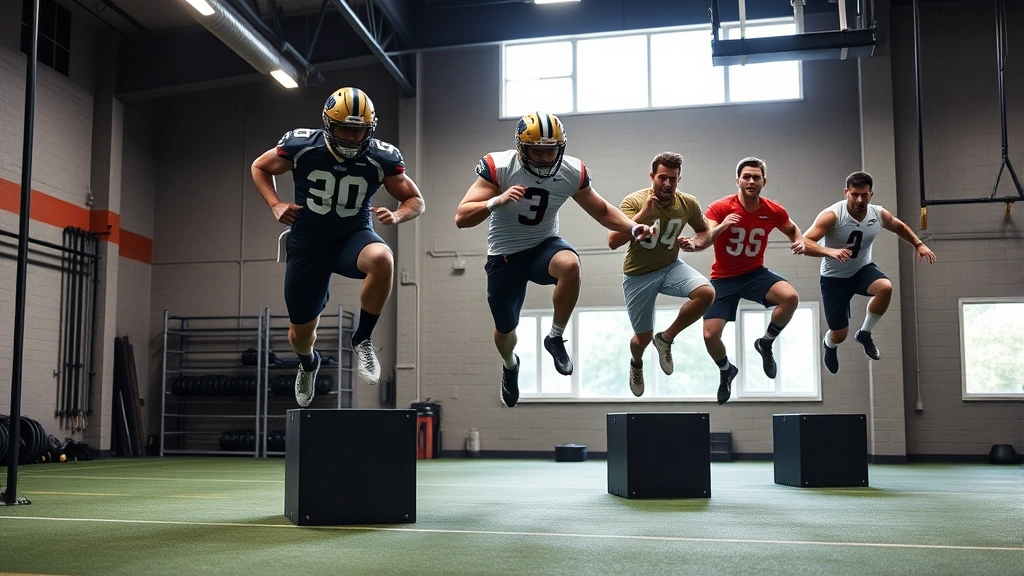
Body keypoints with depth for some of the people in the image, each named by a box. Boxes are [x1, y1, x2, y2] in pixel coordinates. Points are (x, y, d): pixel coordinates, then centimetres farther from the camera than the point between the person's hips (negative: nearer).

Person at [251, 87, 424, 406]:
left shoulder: (382, 158, -14)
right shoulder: (300, 145, -14)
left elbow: (415, 200, -1)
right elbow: (260, 167, 6)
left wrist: (397, 215, -23)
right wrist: (276, 205, -10)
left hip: (354, 237, -1)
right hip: (307, 245, 1)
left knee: (382, 259, -39)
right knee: (300, 335, 10)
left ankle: (362, 339, -17)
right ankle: (308, 364, 50)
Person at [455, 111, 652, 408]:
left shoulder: (572, 171, -12)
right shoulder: (498, 167, -21)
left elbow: (601, 210, 3)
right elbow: (461, 218, -25)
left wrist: (633, 227, -15)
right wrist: (497, 201, -43)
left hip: (544, 247, 1)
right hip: (504, 257, -1)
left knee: (570, 265, -36)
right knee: (505, 329, 14)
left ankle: (555, 338, -12)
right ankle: (510, 365, 53)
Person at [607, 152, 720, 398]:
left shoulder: (688, 203, -9)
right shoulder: (634, 201, -19)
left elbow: (706, 231, 11)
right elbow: (612, 242, -28)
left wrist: (694, 243, -13)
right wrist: (643, 214, -35)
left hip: (671, 267, 3)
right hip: (638, 276, -3)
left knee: (706, 293, -26)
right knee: (644, 337, 7)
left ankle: (666, 338, -3)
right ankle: (636, 364, 46)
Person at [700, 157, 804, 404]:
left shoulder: (774, 211, -8)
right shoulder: (720, 208, -17)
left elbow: (792, 230, 14)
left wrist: (800, 242, -7)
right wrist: (721, 227, -44)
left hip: (755, 273, 2)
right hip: (723, 279, -1)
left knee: (790, 297, -28)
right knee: (710, 335, -11)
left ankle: (765, 343, 0)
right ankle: (726, 371, 25)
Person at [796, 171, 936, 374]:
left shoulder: (879, 214, -11)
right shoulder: (832, 216, -26)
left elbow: (900, 227, 13)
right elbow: (804, 243, -33)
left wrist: (918, 244, 4)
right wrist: (830, 252, -48)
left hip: (863, 269, 4)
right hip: (834, 277, -3)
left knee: (886, 287, -31)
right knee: (840, 335, 0)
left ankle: (864, 333, -4)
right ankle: (828, 344, 43)